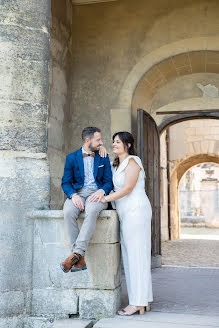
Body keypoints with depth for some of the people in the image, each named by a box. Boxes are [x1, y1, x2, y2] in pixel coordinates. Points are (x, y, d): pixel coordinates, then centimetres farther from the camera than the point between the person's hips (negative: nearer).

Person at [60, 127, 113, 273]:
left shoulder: (104, 158, 13)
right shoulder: (71, 158, 9)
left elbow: (109, 181, 9)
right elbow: (66, 182, 5)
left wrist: (102, 191, -15)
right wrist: (74, 195, -17)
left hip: (97, 193, 0)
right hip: (78, 193, 0)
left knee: (92, 211, -37)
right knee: (68, 212, -34)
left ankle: (76, 254, -38)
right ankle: (81, 260, -31)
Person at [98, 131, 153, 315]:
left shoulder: (132, 161, -7)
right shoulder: (118, 164, 20)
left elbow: (128, 188, -14)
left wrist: (106, 198, -10)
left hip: (136, 211, -10)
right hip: (126, 213, 10)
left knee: (136, 254, -8)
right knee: (130, 256, 8)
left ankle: (138, 303, -4)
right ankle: (145, 300, 14)